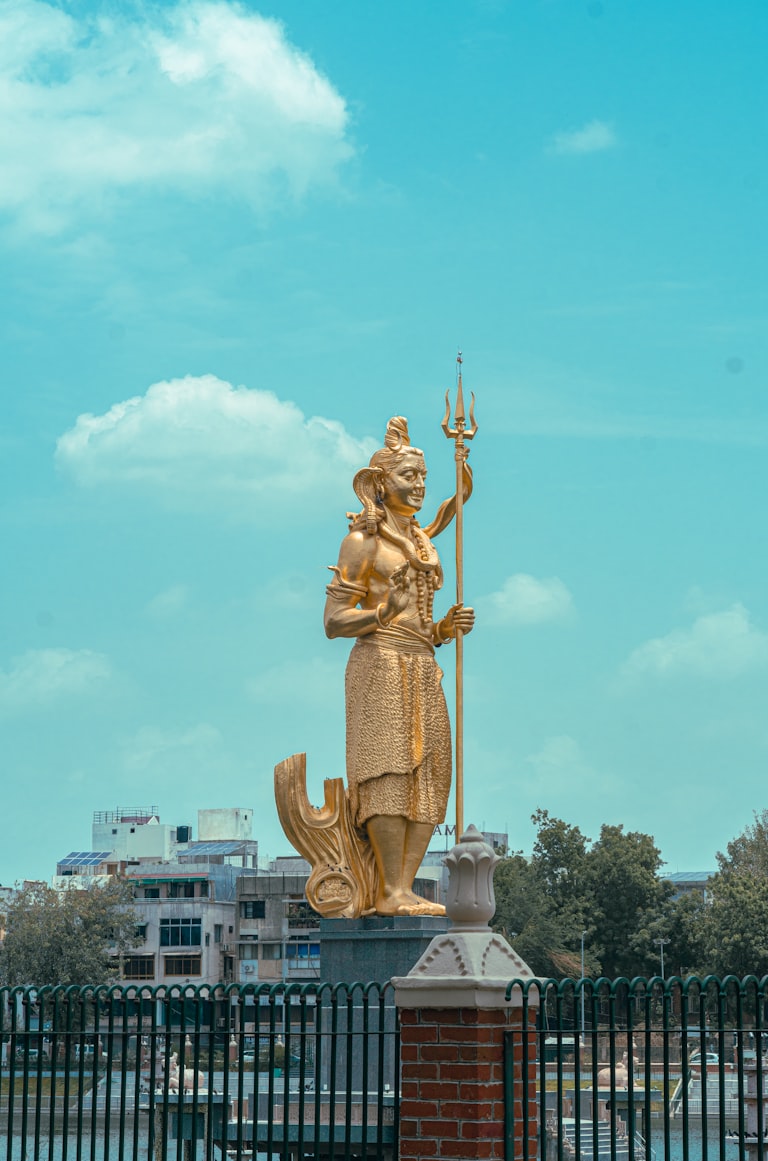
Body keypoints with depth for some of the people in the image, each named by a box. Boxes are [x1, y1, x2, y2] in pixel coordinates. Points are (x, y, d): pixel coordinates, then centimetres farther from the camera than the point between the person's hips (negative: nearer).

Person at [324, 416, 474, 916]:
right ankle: (391, 891, -16)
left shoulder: (423, 543, 20)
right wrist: (383, 612, -20)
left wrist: (448, 627, 3)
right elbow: (334, 621, -5)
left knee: (427, 773, -3)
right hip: (380, 665, -7)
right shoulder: (362, 540, -1)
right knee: (390, 767, -15)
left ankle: (406, 888, -4)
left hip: (423, 667, 7)